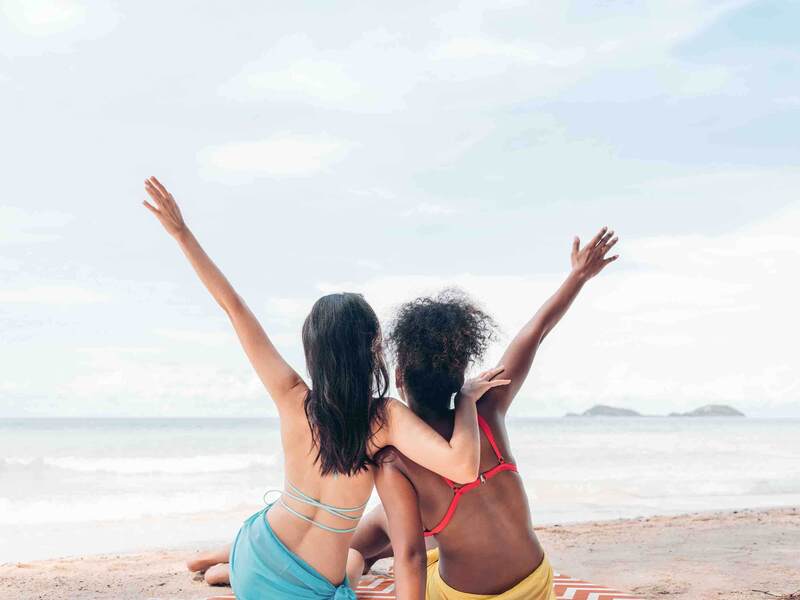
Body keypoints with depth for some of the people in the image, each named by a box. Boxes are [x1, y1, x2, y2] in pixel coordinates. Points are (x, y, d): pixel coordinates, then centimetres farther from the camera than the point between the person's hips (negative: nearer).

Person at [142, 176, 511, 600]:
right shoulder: (386, 417, -22)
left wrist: (181, 232, -9)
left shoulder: (293, 401, -15)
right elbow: (463, 467, -37)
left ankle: (223, 565, 54)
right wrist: (466, 397, -21)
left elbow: (233, 307, -12)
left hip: (257, 557, 4)